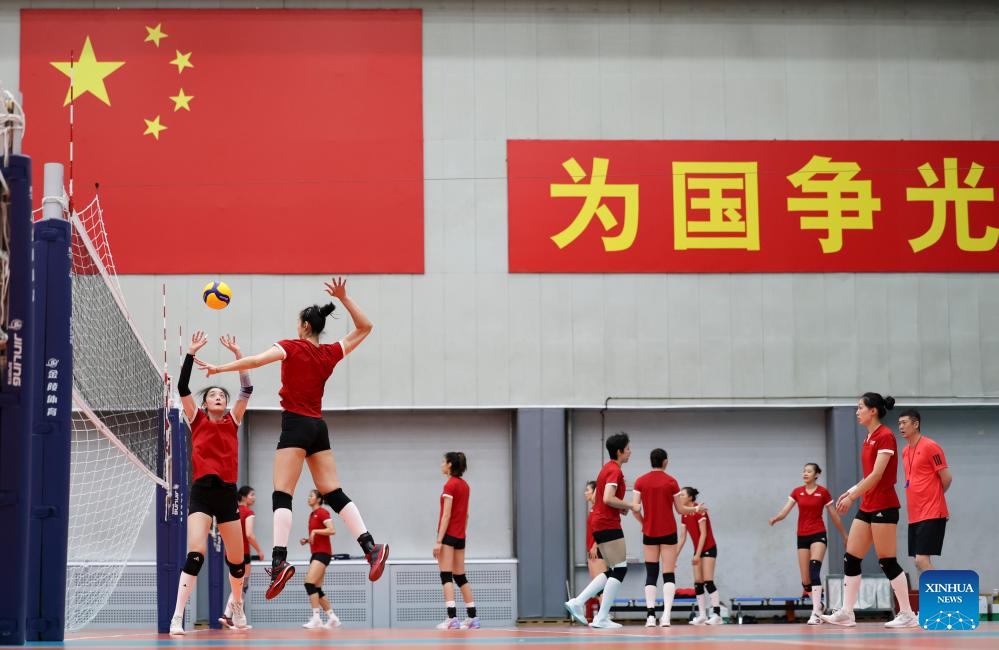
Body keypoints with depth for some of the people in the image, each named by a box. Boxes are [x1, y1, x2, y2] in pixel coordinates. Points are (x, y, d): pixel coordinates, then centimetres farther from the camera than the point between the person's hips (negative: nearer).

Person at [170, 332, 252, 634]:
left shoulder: (233, 421, 11)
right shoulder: (197, 420, 8)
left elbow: (247, 389, 1)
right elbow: (182, 388, -4)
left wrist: (238, 354, -6)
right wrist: (191, 353, -11)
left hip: (228, 493, 3)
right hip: (202, 492, -3)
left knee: (236, 560, 11)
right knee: (195, 554, -21)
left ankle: (238, 606, 38)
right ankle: (177, 618, -23)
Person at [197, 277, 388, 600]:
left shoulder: (292, 347, -4)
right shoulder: (330, 354, 9)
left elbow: (255, 361, -16)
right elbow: (364, 327, 19)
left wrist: (219, 368, -11)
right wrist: (343, 298, 12)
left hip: (296, 425, -5)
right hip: (318, 427, 6)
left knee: (282, 495, -10)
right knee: (333, 493, 7)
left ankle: (279, 561, -23)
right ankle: (371, 547, -6)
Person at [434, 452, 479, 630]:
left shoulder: (450, 485, -11)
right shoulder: (464, 485, 12)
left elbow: (446, 515, -15)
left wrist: (439, 541, -16)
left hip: (449, 534, -8)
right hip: (460, 536, 8)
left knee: (446, 576, -9)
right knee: (460, 577, 14)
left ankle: (452, 618, -17)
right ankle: (472, 618, 15)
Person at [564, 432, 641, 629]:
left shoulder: (607, 468, 18)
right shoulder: (615, 470, -13)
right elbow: (608, 498, -24)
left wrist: (621, 508, 14)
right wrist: (630, 506, -13)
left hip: (600, 524, 10)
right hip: (609, 525, -10)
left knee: (613, 571, 13)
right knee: (620, 569, -6)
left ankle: (577, 602, 5)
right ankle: (602, 618, -7)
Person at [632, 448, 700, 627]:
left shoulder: (640, 481, -1)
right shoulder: (671, 481, -4)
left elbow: (635, 508, -6)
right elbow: (680, 509, 1)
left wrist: (644, 523, 11)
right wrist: (696, 509, 19)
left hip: (649, 533, 2)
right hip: (668, 532, -2)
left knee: (651, 574, 7)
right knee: (669, 574, 0)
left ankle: (650, 615, -5)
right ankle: (666, 614, -14)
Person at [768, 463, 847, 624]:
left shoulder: (823, 492, -1)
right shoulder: (797, 492, 7)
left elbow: (834, 516, 8)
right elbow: (784, 512, -3)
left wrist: (845, 535, 14)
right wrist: (775, 518, -25)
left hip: (818, 535, -4)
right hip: (802, 536, 4)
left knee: (814, 569, -25)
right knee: (805, 581, 2)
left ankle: (815, 613, -30)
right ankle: (818, 605, 24)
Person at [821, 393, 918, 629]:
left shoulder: (885, 436, -12)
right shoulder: (869, 438, 15)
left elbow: (877, 474, -20)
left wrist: (852, 496, -21)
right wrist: (851, 492, 11)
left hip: (883, 506, -9)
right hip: (867, 506, 9)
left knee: (887, 561, -7)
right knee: (850, 559, 4)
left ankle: (907, 614, 0)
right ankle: (846, 613, 6)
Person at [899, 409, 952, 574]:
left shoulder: (930, 446, -11)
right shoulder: (905, 451, 14)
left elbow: (947, 477, -10)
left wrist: (934, 496, 5)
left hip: (931, 515, -8)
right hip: (914, 515, 8)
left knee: (922, 560, -15)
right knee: (919, 562, 7)